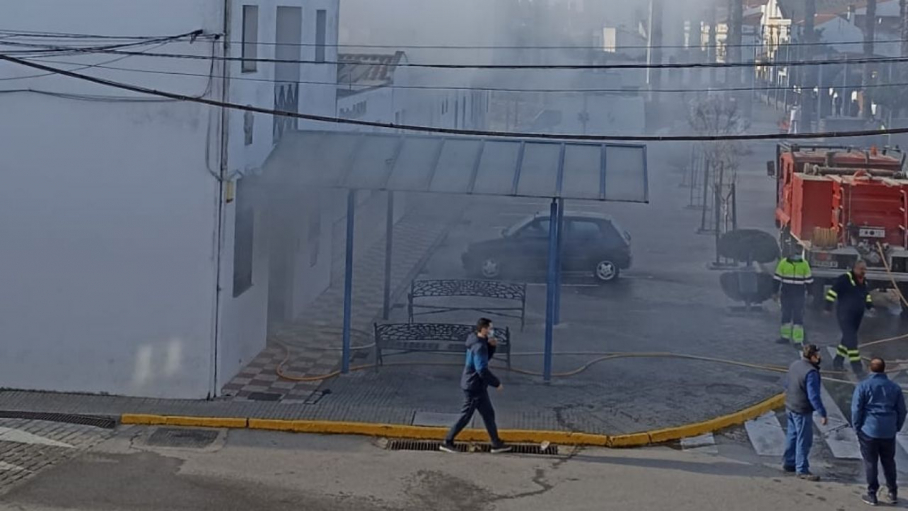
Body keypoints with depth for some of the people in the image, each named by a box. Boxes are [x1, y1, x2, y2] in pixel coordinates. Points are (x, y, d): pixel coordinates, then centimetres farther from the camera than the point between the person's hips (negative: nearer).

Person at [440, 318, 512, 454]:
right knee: (466, 415, -1)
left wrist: (491, 346, 2)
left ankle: (496, 444, 21)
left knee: (488, 414, 14)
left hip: (477, 386, 10)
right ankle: (447, 442, 7)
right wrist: (496, 383, -17)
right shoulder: (479, 346, -22)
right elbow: (482, 370, -26)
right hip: (474, 386, -10)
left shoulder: (479, 342, 7)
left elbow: (485, 358, 20)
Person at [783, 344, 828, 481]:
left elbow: (787, 384, 15)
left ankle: (788, 463, 32)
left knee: (792, 436, 21)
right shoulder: (811, 372, -25)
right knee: (804, 440, 0)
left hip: (790, 407, 9)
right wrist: (822, 414, -24)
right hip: (802, 411, -9)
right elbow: (813, 396, -27)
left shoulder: (795, 365, 3)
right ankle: (802, 470, 6)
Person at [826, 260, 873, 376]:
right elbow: (833, 291, -17)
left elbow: (866, 294, 27)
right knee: (851, 340, -12)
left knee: (848, 339, 15)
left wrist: (870, 306, 19)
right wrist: (828, 306, -21)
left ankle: (838, 361, 29)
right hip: (845, 315, -8)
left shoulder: (864, 282, 9)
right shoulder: (845, 279, -16)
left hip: (857, 317, 8)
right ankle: (856, 366, -13)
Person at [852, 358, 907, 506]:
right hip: (888, 432, 3)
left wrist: (857, 427, 2)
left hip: (869, 430, -3)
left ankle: (872, 494, 8)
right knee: (889, 462, 15)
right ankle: (892, 493, 20)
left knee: (870, 463, 5)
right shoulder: (895, 387, 4)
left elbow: (856, 409, -9)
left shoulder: (863, 386, -7)